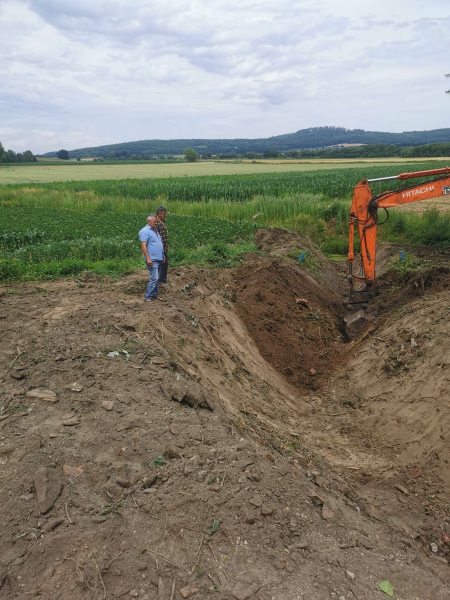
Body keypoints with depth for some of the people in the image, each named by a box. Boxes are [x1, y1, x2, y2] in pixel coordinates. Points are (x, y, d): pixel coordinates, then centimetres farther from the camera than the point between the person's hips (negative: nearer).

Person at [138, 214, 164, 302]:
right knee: (154, 278, -13)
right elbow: (143, 245, -18)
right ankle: (148, 297, -6)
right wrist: (148, 258, -24)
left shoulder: (155, 230, 17)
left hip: (158, 259, 9)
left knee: (157, 278, 12)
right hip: (152, 259, -9)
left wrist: (163, 255, 23)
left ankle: (154, 295, 22)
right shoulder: (145, 231, -12)